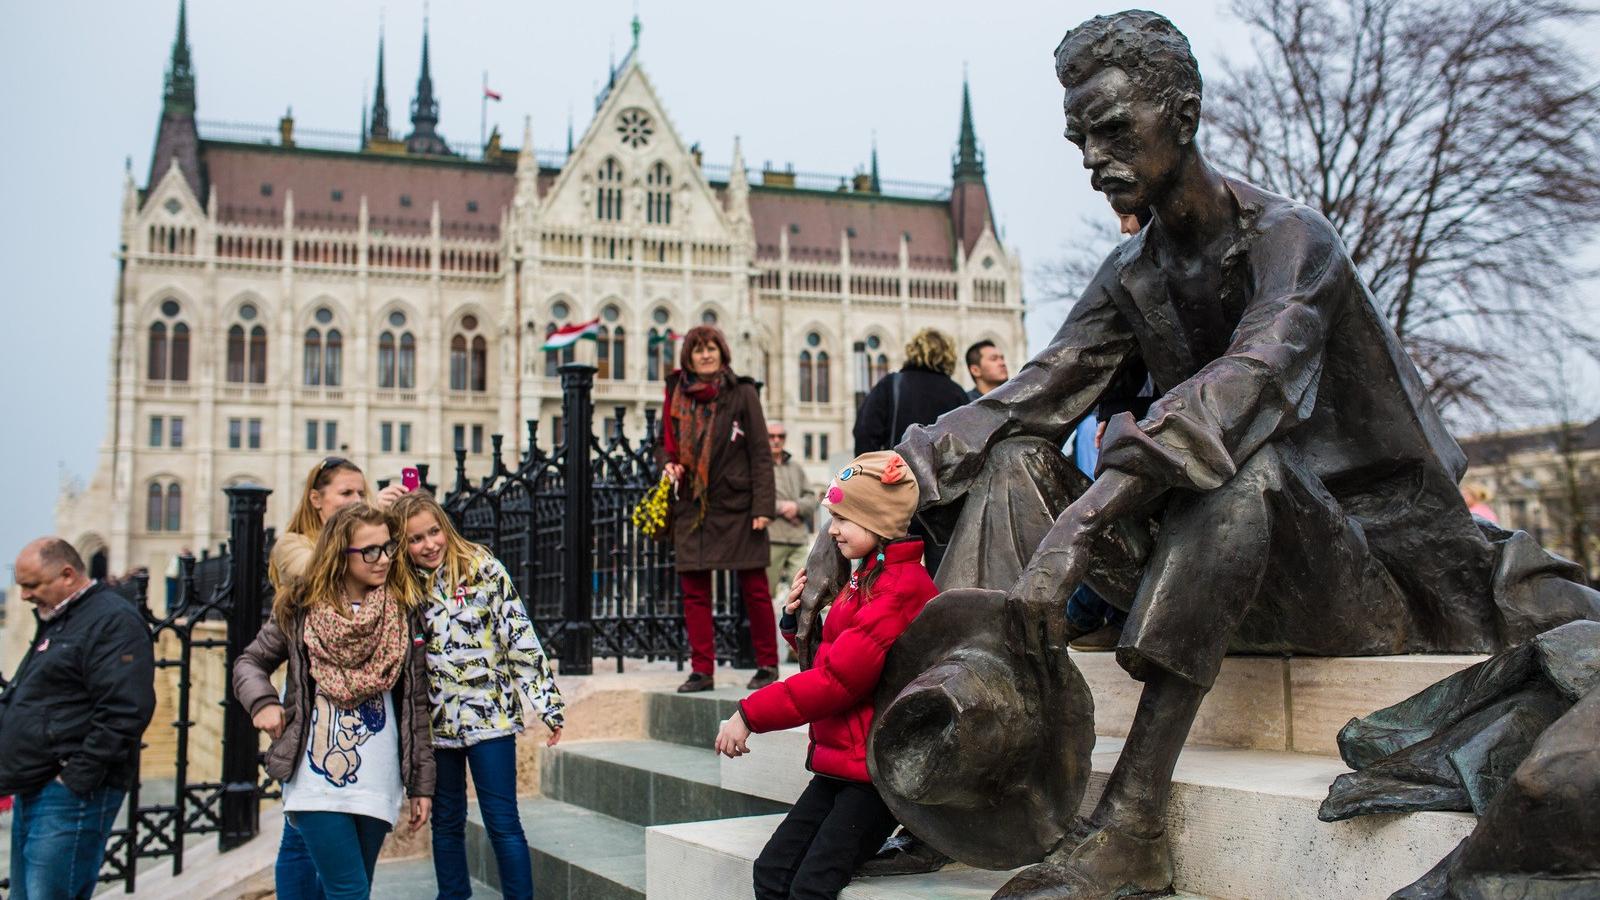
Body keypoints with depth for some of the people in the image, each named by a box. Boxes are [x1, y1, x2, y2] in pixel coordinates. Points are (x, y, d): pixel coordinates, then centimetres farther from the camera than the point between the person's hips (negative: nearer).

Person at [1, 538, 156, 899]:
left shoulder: (113, 621, -12)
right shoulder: (54, 622, 20)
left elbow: (124, 712, -21)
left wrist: (77, 778, -21)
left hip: (71, 796, -10)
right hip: (33, 793, 10)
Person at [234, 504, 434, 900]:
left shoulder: (404, 613, 4)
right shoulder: (301, 609, 1)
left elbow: (416, 705, 5)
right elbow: (249, 663, 13)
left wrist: (421, 782, 5)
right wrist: (263, 702, -9)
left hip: (378, 786, 2)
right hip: (317, 779, -2)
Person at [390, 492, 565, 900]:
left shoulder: (483, 569, -8)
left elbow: (520, 637, -9)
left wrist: (548, 704, -11)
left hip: (489, 716, -4)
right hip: (436, 723, 4)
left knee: (503, 823, -2)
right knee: (446, 822, 15)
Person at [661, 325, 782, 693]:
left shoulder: (742, 393, 0)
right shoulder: (678, 396, 9)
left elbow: (761, 453, -3)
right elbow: (668, 443, 23)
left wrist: (762, 506, -11)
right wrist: (670, 466, -1)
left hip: (737, 506, -3)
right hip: (691, 507, 3)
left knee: (754, 589, 3)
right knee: (694, 592, 2)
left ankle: (767, 665, 14)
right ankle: (702, 670, 10)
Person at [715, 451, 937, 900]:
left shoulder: (901, 588, -16)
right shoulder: (865, 579, 15)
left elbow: (836, 677, -21)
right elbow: (828, 659, 21)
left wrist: (750, 714, -16)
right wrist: (798, 619, 2)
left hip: (876, 771, -9)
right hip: (840, 762, 9)